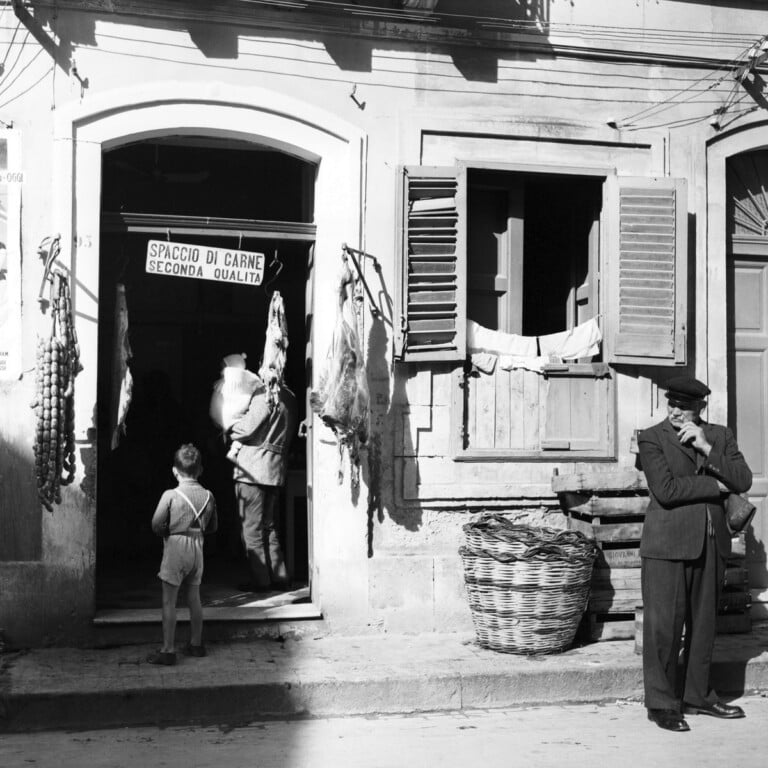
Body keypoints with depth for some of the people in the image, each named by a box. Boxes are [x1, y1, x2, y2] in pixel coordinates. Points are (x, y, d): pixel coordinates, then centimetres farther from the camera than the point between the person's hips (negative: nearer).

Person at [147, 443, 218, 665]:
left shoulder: (170, 496, -14)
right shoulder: (208, 496, -1)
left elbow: (156, 525, -13)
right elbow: (212, 526, 7)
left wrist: (168, 532, 6)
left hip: (175, 547, -5)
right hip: (197, 547, 5)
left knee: (169, 601, 1)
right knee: (194, 597, 17)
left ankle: (168, 650, 1)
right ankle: (196, 644, 26)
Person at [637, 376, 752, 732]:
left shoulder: (720, 436, 11)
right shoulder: (652, 438, -3)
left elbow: (743, 481, -2)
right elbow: (666, 490, -15)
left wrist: (707, 448, -12)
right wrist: (716, 485, -9)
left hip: (711, 544, 5)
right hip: (668, 545, -5)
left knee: (703, 624, 12)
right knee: (663, 625, -3)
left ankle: (696, 695, 25)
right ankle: (662, 703, 7)